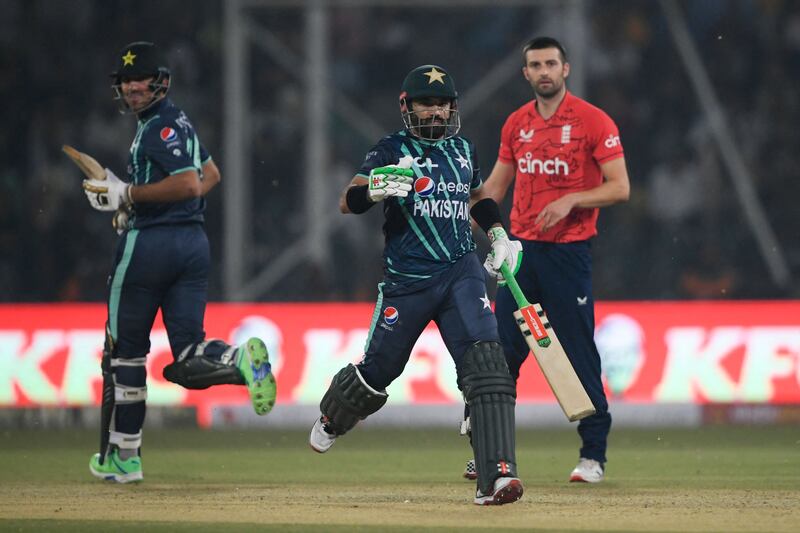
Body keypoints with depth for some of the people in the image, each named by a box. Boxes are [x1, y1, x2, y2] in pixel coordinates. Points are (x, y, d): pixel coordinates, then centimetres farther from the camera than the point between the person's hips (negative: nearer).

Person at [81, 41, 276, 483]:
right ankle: (242, 359, -29)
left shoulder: (161, 126, -12)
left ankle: (121, 455, 11)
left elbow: (189, 183, -23)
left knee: (124, 350, 6)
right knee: (190, 360, 0)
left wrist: (128, 194, -17)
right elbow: (210, 174, 31)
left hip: (149, 243, -9)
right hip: (193, 242, 9)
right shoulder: (178, 122, 18)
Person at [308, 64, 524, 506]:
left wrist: (498, 236, 17)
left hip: (461, 272, 3)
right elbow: (348, 202, -13)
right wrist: (377, 188, -34)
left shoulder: (463, 150, 13)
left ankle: (495, 475, -23)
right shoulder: (393, 151, -2)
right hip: (406, 280, -3)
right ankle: (332, 418, 45)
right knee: (379, 369, 9)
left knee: (486, 364, -17)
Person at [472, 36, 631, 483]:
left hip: (569, 253, -5)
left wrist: (569, 200, -21)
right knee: (502, 350, 4)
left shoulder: (593, 121, -6)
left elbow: (620, 188, -9)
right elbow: (496, 186, 20)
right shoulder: (517, 124, 11)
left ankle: (594, 454, 3)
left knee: (579, 352, -4)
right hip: (522, 249, 5)